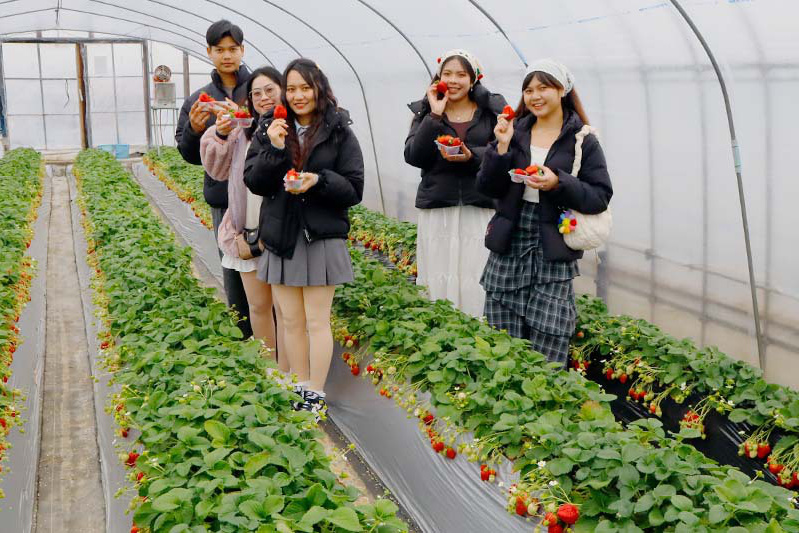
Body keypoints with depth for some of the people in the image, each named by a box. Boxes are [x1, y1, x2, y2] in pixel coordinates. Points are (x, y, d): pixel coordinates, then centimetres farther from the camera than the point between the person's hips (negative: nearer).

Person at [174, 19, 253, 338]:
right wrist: (194, 129, -8)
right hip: (223, 199, 3)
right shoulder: (199, 100, 10)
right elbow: (189, 155, 12)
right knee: (232, 268, 10)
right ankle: (243, 336, 22)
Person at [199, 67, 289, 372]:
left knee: (285, 307, 2)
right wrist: (220, 135, -4)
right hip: (248, 232, 5)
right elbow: (217, 170, 12)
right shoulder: (242, 130, 10)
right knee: (258, 306, 14)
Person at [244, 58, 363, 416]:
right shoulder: (270, 129, 7)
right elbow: (253, 182, 0)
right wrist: (274, 149, -15)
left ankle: (316, 396, 10)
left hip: (322, 237, -3)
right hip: (281, 236, 3)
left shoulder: (339, 133, -2)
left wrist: (319, 180, -20)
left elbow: (354, 190, -3)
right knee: (291, 322, 11)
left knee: (317, 322, 1)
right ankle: (300, 389, 23)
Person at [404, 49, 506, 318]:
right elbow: (412, 156, -2)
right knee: (439, 278, 0)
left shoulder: (492, 109, 7)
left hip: (480, 207, -1)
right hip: (437, 207, 1)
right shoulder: (426, 110, 11)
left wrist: (471, 156, -18)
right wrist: (435, 116, -9)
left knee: (476, 279, -6)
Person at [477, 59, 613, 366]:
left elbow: (600, 197, -5)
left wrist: (558, 183, -18)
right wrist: (502, 147, -9)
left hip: (554, 255, -3)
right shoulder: (515, 131, 10)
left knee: (547, 357, -4)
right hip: (508, 249, 3)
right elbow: (487, 188, 4)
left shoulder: (582, 141, 1)